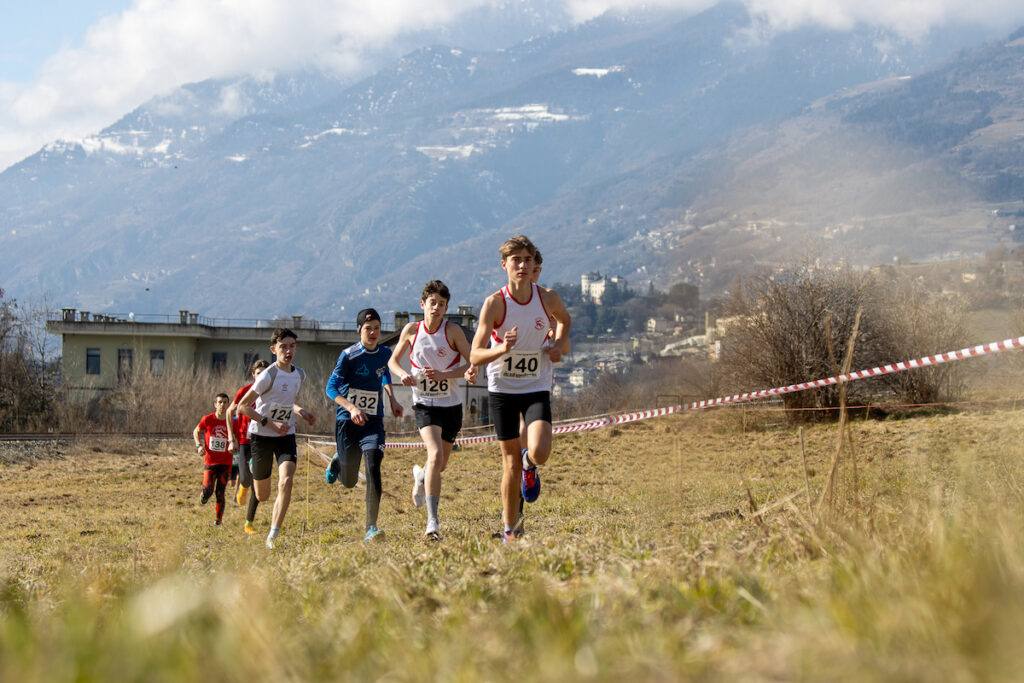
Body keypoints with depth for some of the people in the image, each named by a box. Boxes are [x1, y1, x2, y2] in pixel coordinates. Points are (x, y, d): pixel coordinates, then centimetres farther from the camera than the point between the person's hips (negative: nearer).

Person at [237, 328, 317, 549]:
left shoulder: (299, 375, 5)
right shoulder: (267, 376, -17)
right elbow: (242, 406, -14)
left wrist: (300, 411, 5)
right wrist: (271, 424, -21)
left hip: (286, 436, 4)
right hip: (261, 436, -4)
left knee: (286, 481, -21)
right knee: (262, 496, 7)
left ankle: (273, 536, -20)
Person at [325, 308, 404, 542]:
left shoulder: (385, 353, 4)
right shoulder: (349, 355, -12)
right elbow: (331, 388, -14)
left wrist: (392, 399, 16)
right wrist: (351, 408, -29)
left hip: (373, 421, 2)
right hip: (348, 421, -2)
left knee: (373, 468, -19)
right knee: (349, 481, 8)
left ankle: (371, 529, -19)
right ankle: (338, 462, 47)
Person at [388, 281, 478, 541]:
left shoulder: (453, 331, -7)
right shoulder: (411, 330, -2)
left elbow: (473, 365, -7)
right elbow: (393, 360, 12)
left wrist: (443, 375, -20)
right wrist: (403, 374, -10)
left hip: (451, 404, 2)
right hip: (424, 404, -2)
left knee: (441, 465, 13)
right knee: (435, 455, -23)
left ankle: (421, 476, 52)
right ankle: (432, 522, -24)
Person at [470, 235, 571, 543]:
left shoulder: (548, 298, -7)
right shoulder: (494, 303, -14)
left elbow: (564, 319, 20)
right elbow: (475, 356, -17)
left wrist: (560, 343, 1)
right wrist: (501, 349, -36)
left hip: (537, 389, 1)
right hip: (502, 389, -1)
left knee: (540, 453, -21)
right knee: (511, 464, 4)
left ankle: (529, 463, 18)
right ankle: (510, 531, 21)